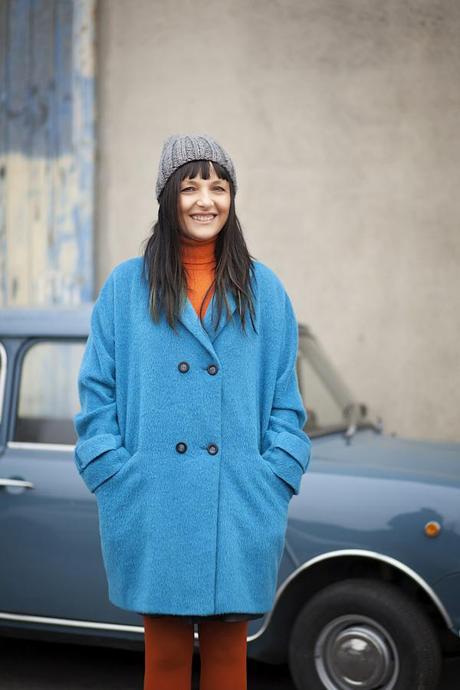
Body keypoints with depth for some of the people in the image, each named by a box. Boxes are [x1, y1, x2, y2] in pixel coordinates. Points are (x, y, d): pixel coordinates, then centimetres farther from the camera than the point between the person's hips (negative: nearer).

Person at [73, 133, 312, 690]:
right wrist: (115, 476, -5)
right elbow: (97, 392, 4)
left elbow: (285, 399, 7)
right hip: (152, 512, -1)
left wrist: (275, 479, -3)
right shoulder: (126, 286, 5)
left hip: (238, 513, 1)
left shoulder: (263, 289, 8)